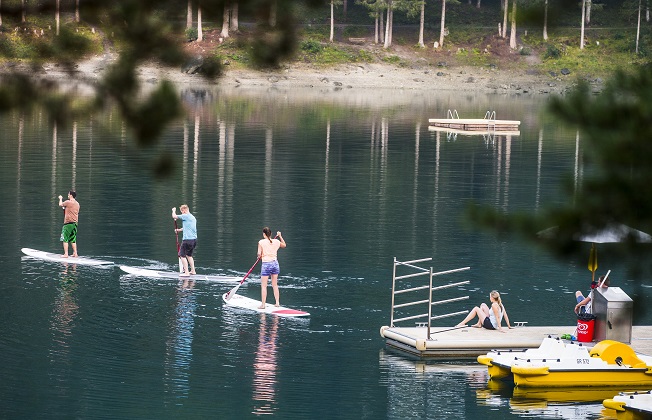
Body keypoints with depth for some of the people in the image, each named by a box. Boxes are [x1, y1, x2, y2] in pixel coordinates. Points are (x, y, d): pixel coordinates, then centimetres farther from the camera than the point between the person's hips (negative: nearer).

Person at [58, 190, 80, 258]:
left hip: (68, 223, -7)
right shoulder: (77, 204, 11)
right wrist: (65, 208, 28)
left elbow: (60, 205, 6)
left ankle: (66, 254, -8)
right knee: (73, 240, 14)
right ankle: (75, 253, 12)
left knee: (65, 239, -3)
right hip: (75, 223, 7)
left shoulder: (68, 202, -11)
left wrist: (60, 199, 25)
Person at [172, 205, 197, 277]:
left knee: (182, 255, -2)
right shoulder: (193, 218, 18)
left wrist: (174, 210, 12)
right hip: (194, 239, 9)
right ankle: (193, 271, 26)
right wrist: (179, 230, 43)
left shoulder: (185, 216, -10)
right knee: (189, 255, 24)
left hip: (187, 239, -9)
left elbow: (174, 216, -8)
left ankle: (186, 272, -6)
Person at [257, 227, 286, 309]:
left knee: (263, 286, 1)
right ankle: (277, 303, 13)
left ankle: (263, 304, -2)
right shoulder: (276, 242, 2)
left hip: (266, 264, -4)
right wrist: (280, 236, 32)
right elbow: (284, 245, 22)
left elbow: (259, 254, -11)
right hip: (275, 263, 4)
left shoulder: (261, 242, -10)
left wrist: (260, 256, 11)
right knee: (275, 285, 14)